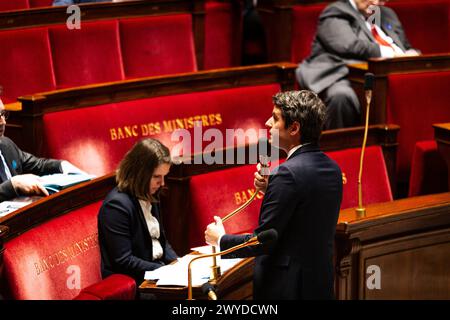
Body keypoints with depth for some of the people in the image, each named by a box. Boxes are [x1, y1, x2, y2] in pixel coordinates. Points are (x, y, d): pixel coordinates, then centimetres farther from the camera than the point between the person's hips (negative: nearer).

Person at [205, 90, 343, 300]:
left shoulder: (288, 172, -20)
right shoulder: (332, 168, 6)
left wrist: (220, 240, -2)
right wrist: (270, 190, 4)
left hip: (286, 288, -8)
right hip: (321, 283, 8)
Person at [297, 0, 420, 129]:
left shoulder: (387, 15, 27)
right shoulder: (335, 14, 3)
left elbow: (407, 49, 32)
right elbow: (349, 46, -14)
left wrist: (411, 54, 6)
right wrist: (390, 54, -20)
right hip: (344, 77, -7)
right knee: (342, 95, -39)